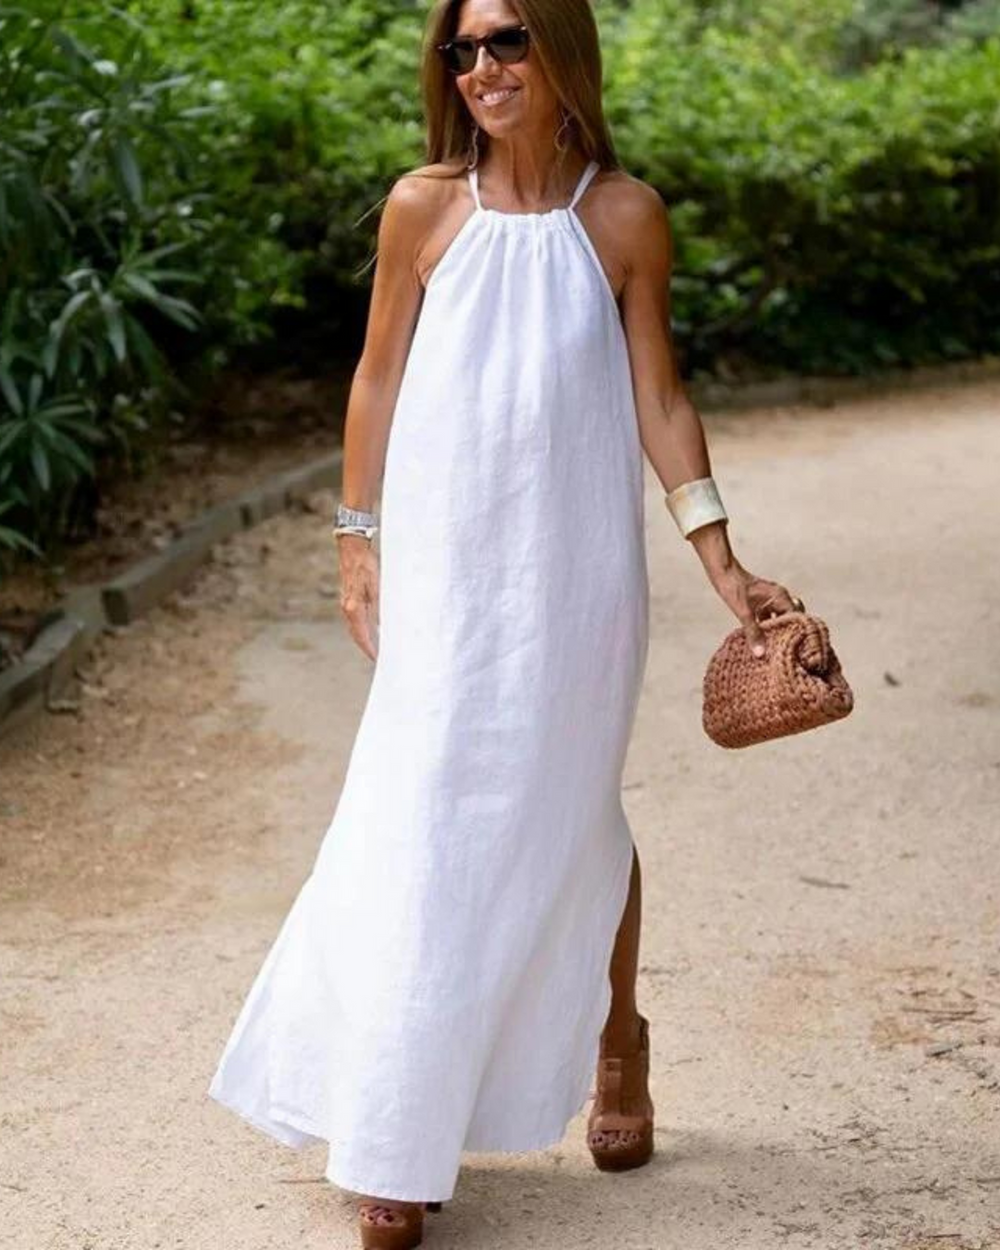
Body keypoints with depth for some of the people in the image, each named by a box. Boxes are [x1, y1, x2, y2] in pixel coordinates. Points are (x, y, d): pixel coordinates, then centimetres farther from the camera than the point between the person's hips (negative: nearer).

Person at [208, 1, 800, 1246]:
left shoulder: (624, 215, -3)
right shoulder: (423, 207, -3)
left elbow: (658, 399, 0)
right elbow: (379, 380, 5)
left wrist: (723, 563, -4)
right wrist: (359, 541, 6)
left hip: (575, 570, 0)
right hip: (445, 569, 0)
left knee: (571, 817, 11)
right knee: (427, 828, 1)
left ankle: (617, 1039, 37)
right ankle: (398, 1143, 10)